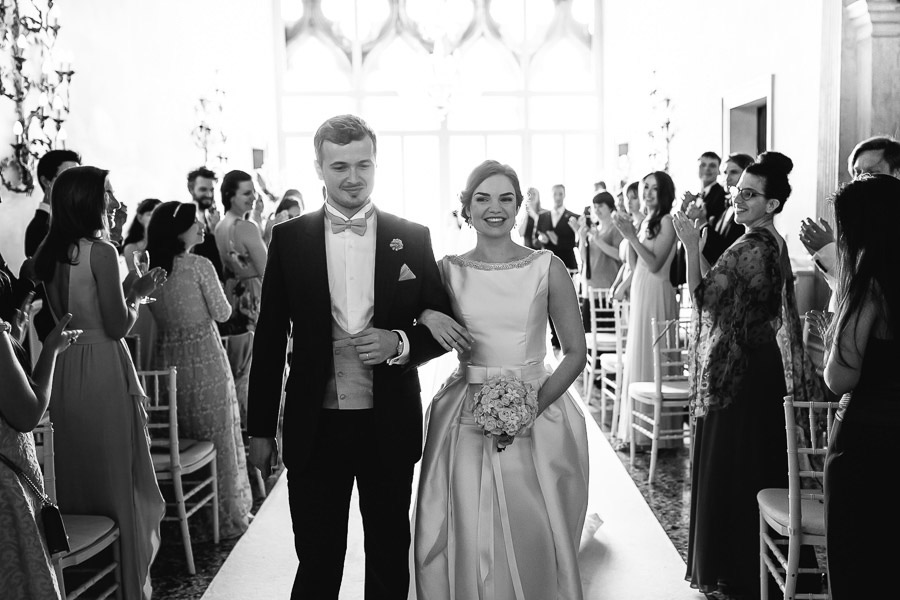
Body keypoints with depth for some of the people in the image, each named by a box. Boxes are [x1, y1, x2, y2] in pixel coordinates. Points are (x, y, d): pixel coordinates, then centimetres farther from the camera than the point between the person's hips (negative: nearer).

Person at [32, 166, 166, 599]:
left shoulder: (48, 255, 8)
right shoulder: (101, 252, -14)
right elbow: (118, 325, -16)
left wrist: (132, 290, 16)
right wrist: (138, 294, 3)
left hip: (64, 371, 7)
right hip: (103, 372, -7)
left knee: (77, 476, 17)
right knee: (119, 481, 4)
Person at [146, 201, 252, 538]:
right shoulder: (200, 266, -14)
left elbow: (156, 316, 11)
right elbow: (222, 314, -8)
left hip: (167, 359, 5)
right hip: (205, 357, -5)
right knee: (216, 438, 8)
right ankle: (224, 516, 19)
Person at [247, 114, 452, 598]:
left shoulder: (413, 239, 0)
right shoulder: (289, 238, 0)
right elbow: (269, 338, 3)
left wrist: (400, 342, -16)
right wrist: (261, 429, 4)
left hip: (389, 427, 1)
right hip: (315, 428, 0)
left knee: (389, 558, 16)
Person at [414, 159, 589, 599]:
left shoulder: (547, 267, -1)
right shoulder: (448, 270, 3)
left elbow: (576, 352, 0)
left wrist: (533, 405, -12)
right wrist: (426, 316, -12)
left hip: (537, 417, -1)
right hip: (467, 421, 1)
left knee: (533, 542, 3)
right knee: (467, 542, 3)